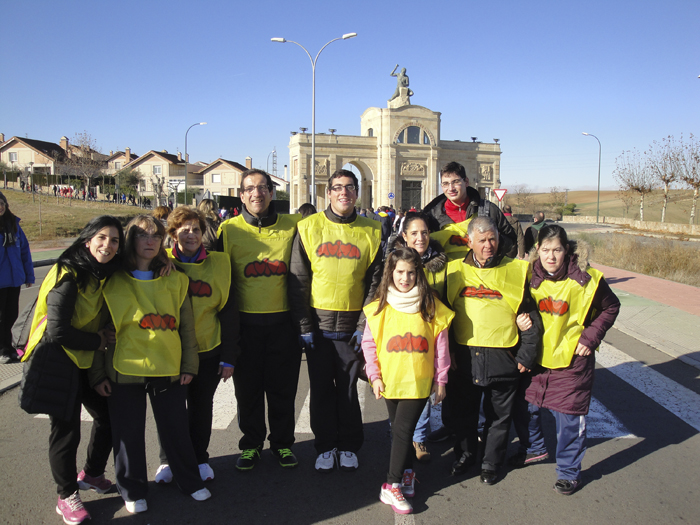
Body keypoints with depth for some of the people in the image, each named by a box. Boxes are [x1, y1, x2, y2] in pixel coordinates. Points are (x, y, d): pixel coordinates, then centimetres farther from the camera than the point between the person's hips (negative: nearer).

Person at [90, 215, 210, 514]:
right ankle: (133, 491, 29)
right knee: (128, 434, 9)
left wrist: (189, 365, 5)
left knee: (176, 429, 10)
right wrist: (97, 373, 1)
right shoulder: (113, 282, 1)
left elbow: (186, 324, 8)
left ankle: (190, 481, 30)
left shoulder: (175, 280, 6)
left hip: (169, 369, 1)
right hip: (124, 370, -1)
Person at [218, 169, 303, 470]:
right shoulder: (230, 230, 0)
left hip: (283, 321, 0)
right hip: (245, 323, 0)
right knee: (248, 388, 11)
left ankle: (283, 443, 30)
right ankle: (251, 444, 30)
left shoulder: (292, 226, 1)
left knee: (283, 388, 10)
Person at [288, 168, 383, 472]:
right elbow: (298, 280, 0)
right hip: (318, 324, 0)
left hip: (352, 326, 0)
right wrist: (303, 326, -5)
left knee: (348, 389, 9)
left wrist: (364, 326, -5)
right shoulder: (309, 228, 0)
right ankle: (325, 447, 28)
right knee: (321, 388, 10)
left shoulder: (371, 232, 2)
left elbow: (375, 282, 2)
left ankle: (349, 446, 29)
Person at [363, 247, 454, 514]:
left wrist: (440, 378, 3)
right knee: (399, 430, 14)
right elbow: (369, 343, 3)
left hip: (419, 381, -2)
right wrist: (374, 375, -2)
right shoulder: (380, 307, -2)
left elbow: (440, 345, 2)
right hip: (389, 381, 2)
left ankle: (392, 485, 7)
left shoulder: (431, 306, -3)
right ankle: (407, 473, 34)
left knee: (403, 430, -4)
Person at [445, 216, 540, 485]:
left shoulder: (515, 271, 0)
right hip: (464, 355, 2)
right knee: (463, 410, 14)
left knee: (498, 415, 12)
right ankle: (465, 455, 37)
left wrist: (526, 355, 0)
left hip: (503, 357, -1)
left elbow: (530, 317, 3)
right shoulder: (455, 270, 4)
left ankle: (491, 463, 32)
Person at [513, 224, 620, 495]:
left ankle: (569, 471, 24)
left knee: (568, 417, 2)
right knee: (524, 407, 13)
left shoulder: (587, 280, -11)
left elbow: (611, 308, 3)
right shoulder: (530, 277, -3)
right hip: (535, 358, 4)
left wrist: (590, 337, -5)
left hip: (571, 360, -4)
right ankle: (534, 448, 41)